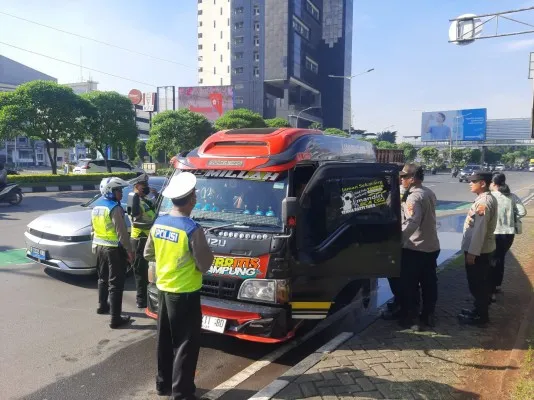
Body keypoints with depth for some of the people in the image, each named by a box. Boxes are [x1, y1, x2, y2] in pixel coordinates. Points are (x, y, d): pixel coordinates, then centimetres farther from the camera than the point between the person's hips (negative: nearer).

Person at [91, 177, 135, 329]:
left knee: (103, 278, 25)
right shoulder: (115, 209, -19)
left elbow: (93, 230, 17)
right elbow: (122, 233, -20)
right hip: (114, 249, -9)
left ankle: (102, 306, 42)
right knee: (115, 283, -4)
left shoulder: (96, 208, 9)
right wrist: (129, 251, -14)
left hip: (100, 247, 9)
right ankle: (115, 318, -2)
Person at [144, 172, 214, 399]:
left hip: (163, 289, 8)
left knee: (165, 341, 19)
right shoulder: (192, 230, -23)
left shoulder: (158, 224, 0)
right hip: (185, 294, -7)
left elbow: (148, 254, 12)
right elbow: (204, 264, -15)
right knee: (186, 344, 5)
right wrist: (208, 252, 3)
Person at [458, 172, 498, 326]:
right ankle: (480, 310, 32)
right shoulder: (488, 199, 9)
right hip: (484, 248, 10)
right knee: (482, 283, 19)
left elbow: (479, 229, -25)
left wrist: (472, 252, -21)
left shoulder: (483, 202, -23)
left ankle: (480, 316, 14)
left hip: (478, 249, -10)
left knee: (477, 284, 3)